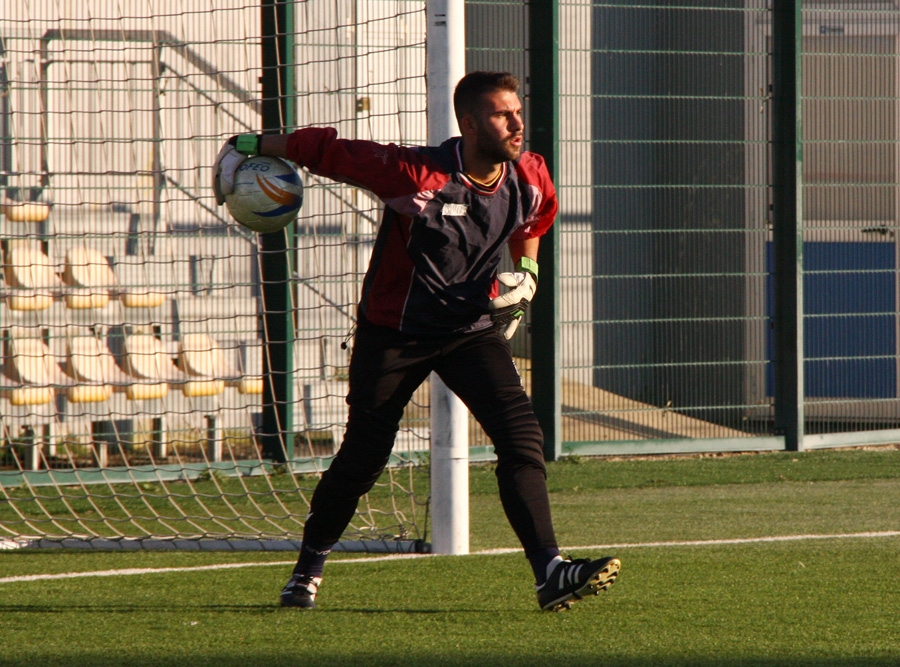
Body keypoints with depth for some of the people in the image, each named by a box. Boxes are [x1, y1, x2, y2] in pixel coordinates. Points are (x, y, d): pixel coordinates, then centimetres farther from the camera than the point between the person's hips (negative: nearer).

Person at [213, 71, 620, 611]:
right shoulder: (415, 174, -24)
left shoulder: (531, 180, -7)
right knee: (362, 461, 1)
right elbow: (325, 149, -16)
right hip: (394, 332, -3)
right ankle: (309, 569, 25)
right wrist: (252, 146, -7)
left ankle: (551, 572, -20)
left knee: (522, 436, -16)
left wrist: (526, 274, 1)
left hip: (473, 328, 4)